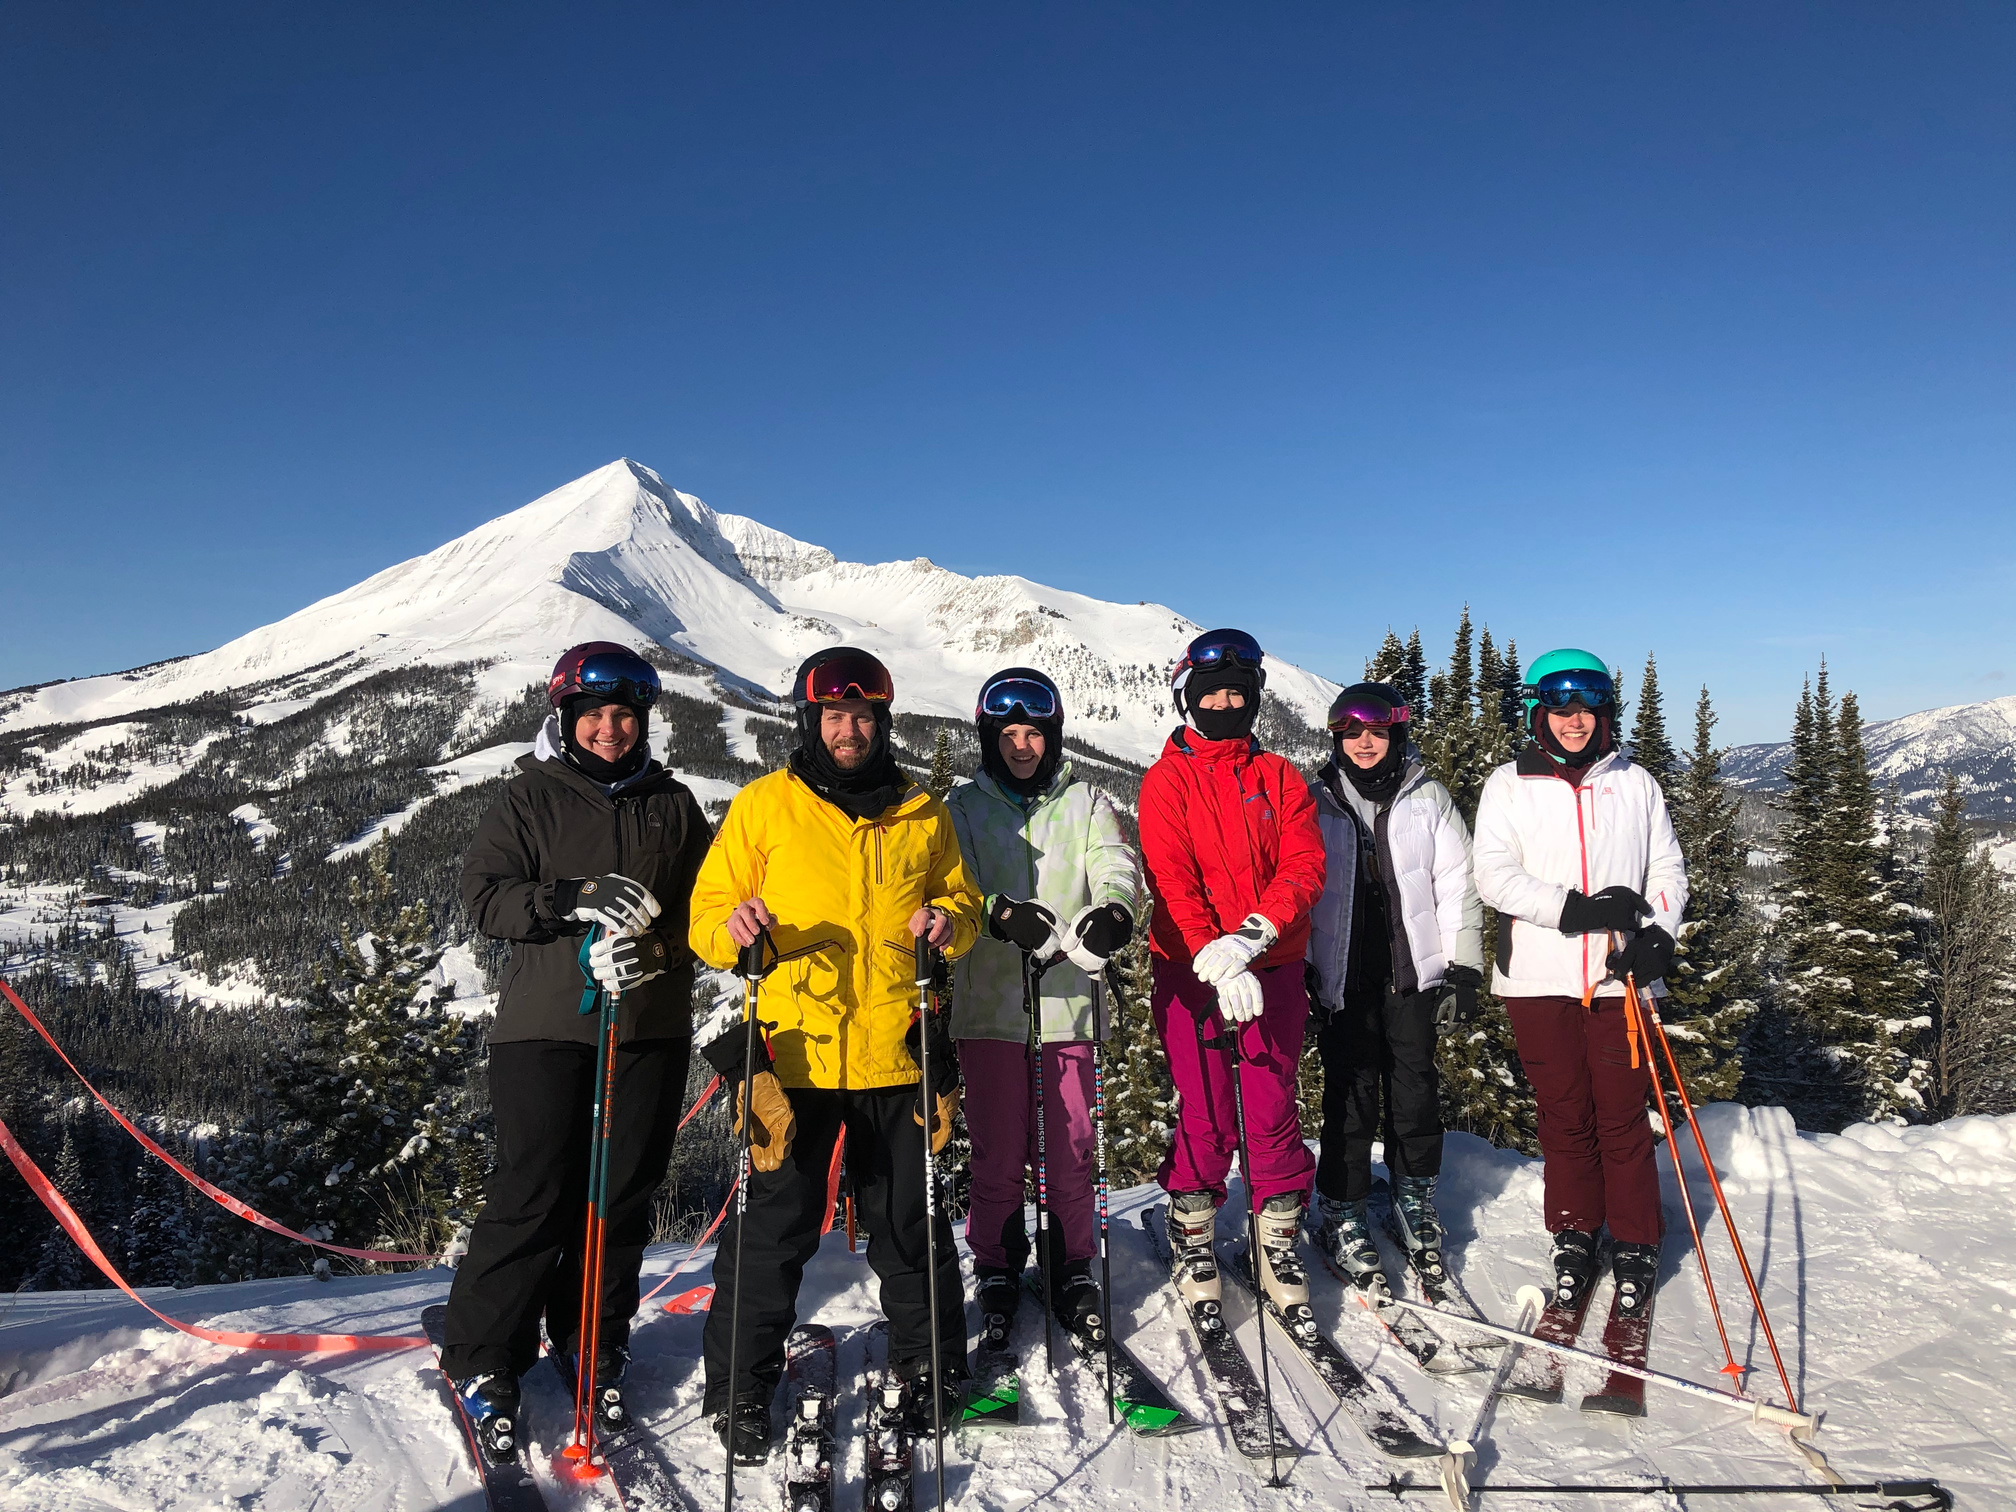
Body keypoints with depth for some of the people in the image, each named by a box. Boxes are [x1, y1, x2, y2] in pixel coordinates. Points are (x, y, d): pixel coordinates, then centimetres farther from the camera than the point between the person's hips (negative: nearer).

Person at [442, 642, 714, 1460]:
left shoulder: (673, 804, 11)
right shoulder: (530, 796, 4)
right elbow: (484, 893, -5)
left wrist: (654, 948, -13)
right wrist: (575, 899, -21)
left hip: (651, 1030, 3)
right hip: (547, 1029, -2)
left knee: (624, 1194, 8)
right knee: (532, 1195, -1)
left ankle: (595, 1342, 26)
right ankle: (481, 1359, 14)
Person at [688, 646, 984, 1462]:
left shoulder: (922, 814, 10)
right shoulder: (764, 805, 3)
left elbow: (963, 901, 17)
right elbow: (708, 912, 4)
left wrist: (949, 921, -6)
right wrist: (733, 928, -18)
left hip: (898, 1053, 2)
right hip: (792, 1050, -2)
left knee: (910, 1223, 12)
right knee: (774, 1226, 4)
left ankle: (930, 1368, 32)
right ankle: (740, 1387, 22)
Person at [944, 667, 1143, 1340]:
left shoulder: (1086, 805, 10)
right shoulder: (963, 807, 8)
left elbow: (1117, 868, -6)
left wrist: (1112, 911, -30)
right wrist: (1004, 913, -29)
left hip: (1068, 1002, 1)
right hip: (990, 1004, 0)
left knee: (1071, 1151, 5)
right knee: (998, 1153, 4)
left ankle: (1073, 1269, 23)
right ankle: (997, 1266, 24)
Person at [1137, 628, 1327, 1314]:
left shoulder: (1281, 778, 9)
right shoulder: (1167, 781, 2)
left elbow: (1306, 866, -3)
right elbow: (1171, 879, -10)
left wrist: (1252, 935, -21)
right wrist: (1214, 962, -24)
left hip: (1273, 968, 2)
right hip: (1191, 972, -2)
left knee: (1275, 1114, 6)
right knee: (1204, 1118, 2)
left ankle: (1280, 1245, 22)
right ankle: (1193, 1244, 20)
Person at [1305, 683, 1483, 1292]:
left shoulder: (1428, 798, 5)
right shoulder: (1317, 802, 5)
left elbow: (1458, 887, 4)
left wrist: (1463, 969, -1)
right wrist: (1300, 966, 3)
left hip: (1414, 971, 1)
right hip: (1344, 974, -1)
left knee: (1416, 1089, 6)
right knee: (1350, 1095, -1)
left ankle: (1416, 1201, 26)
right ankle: (1341, 1215, 12)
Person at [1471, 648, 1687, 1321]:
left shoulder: (1635, 784, 10)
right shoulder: (1509, 785, 4)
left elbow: (1668, 872, 11)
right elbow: (1494, 875, -6)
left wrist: (1656, 935, -7)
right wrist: (1577, 908, -17)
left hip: (1619, 977, 1)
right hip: (1539, 979, -1)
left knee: (1623, 1118, 4)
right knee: (1564, 1116, 7)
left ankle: (1636, 1246, 20)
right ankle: (1574, 1238, 24)